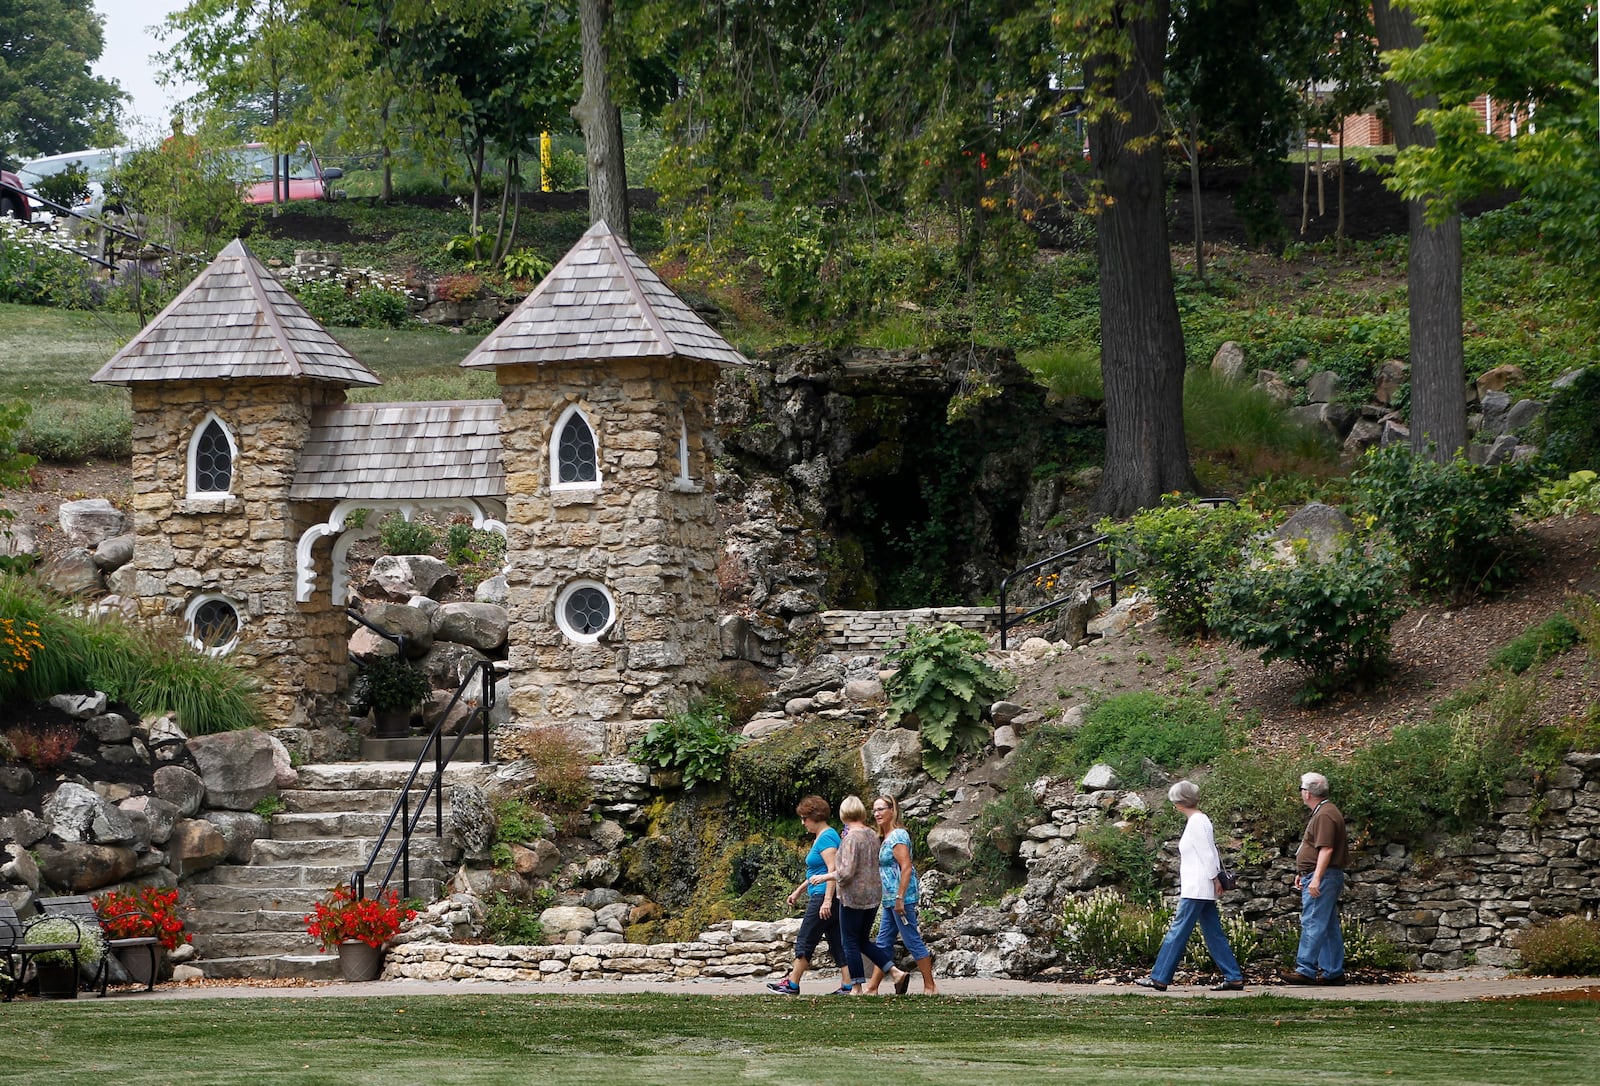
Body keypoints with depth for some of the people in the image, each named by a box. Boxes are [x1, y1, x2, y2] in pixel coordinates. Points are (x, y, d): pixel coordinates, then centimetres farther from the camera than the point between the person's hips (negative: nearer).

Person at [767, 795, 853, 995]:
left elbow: (833, 870, -23)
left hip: (822, 897, -10)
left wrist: (827, 901, -27)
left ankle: (792, 984, 3)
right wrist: (799, 890, 32)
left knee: (805, 941, -2)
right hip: (823, 897, 10)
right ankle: (847, 985, 4)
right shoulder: (823, 836, 18)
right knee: (837, 942, 7)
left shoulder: (826, 837, -14)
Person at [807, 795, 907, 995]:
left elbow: (846, 873, -22)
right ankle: (894, 971, 7)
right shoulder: (872, 834, 7)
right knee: (864, 940, 18)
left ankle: (857, 987, 6)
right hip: (874, 894, 8)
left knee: (851, 942, 3)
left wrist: (824, 877, -9)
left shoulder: (851, 838, -17)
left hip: (854, 896, -8)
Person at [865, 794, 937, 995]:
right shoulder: (886, 837, 17)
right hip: (890, 899, 10)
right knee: (883, 944, 10)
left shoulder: (898, 836, -13)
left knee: (912, 941, -5)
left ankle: (930, 986, 0)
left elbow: (906, 868, -20)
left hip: (901, 897, -10)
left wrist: (900, 898, -23)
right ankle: (872, 987, 12)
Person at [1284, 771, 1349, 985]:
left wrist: (1316, 878, -28)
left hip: (1322, 877, -11)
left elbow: (1326, 849, -23)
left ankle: (1306, 970, -16)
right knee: (1329, 926, 10)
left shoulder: (1325, 815, -15)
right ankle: (1333, 972, 12)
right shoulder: (1323, 812, 20)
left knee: (1312, 924, -13)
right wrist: (1302, 873, 28)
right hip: (1318, 877, 11)